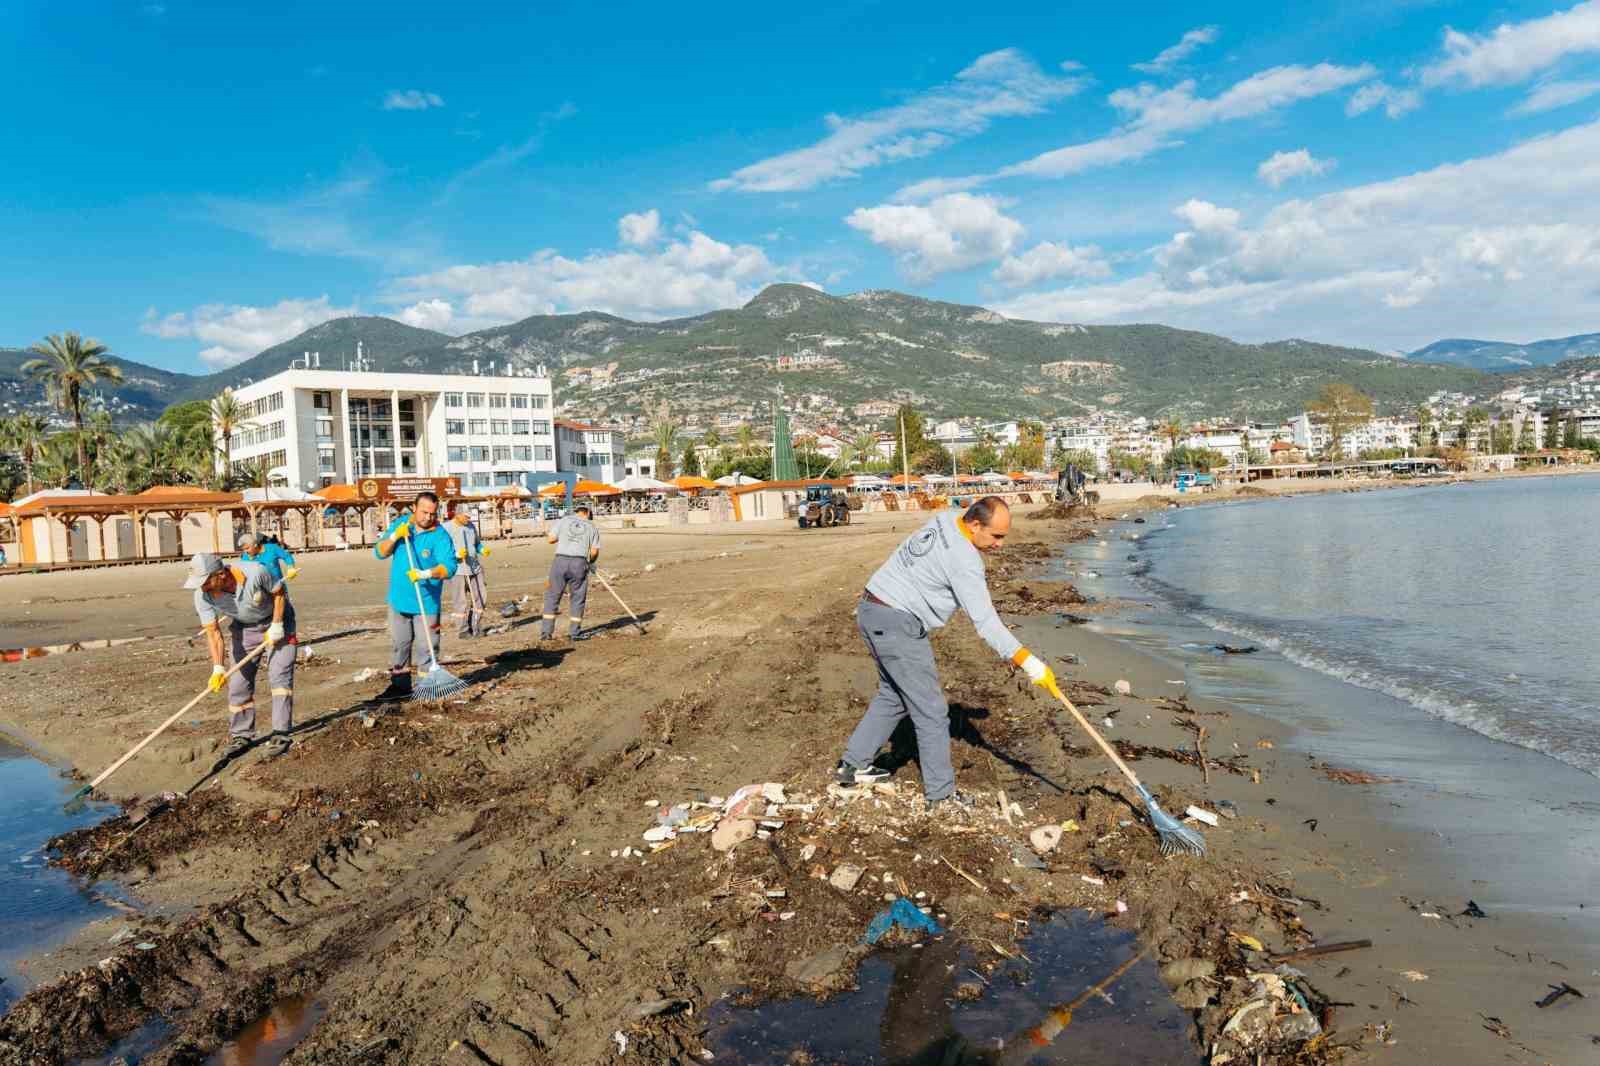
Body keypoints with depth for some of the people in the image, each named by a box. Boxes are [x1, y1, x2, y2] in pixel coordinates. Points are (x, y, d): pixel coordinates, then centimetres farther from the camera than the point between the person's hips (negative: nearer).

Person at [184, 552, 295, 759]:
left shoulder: (256, 573, -34)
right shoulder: (203, 596, -23)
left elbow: (279, 592, -16)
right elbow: (213, 632, -21)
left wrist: (276, 626, -19)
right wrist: (218, 668, -30)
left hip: (276, 620, -4)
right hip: (244, 628, 4)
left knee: (279, 675, -13)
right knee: (239, 680, 1)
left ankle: (281, 735, -12)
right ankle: (241, 735, 14)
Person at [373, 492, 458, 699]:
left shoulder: (440, 536, -12)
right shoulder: (400, 523, 3)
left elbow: (449, 566, -21)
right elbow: (380, 552, 3)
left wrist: (426, 574, -37)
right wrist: (395, 536, -15)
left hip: (426, 602, -5)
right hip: (399, 599, 5)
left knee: (425, 647, -2)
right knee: (398, 645, 13)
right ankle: (400, 685, 24)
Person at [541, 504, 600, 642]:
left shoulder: (564, 520, 8)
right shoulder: (591, 527, 9)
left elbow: (551, 539, 2)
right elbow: (594, 551, 3)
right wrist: (591, 562, 23)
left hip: (560, 560, 0)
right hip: (579, 563, 0)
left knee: (552, 596, 9)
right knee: (578, 598, 11)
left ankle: (546, 632, 7)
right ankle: (576, 633, 13)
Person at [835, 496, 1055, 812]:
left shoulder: (943, 524, 7)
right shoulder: (964, 559, -20)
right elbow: (984, 621, -21)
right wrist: (1029, 662, -19)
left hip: (871, 610, 10)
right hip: (897, 624, -10)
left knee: (893, 695, 23)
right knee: (931, 710, -1)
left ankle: (853, 764, 30)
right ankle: (941, 793, 6)